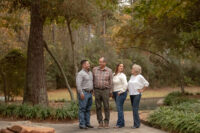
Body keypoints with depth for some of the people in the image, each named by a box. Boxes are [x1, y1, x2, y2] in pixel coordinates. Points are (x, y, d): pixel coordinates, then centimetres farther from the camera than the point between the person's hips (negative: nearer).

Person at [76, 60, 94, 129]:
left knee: (88, 109, 10)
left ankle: (87, 123, 15)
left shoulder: (90, 73, 15)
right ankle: (82, 124, -3)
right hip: (83, 93, -8)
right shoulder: (80, 73, -11)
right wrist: (81, 93, -23)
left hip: (90, 93, 8)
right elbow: (78, 84, -18)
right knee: (82, 109, -6)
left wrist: (92, 90, 16)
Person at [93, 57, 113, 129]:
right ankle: (100, 123, 9)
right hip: (97, 90, 2)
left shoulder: (109, 71, -2)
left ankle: (106, 123, 8)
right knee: (98, 107, 2)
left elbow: (111, 82, 2)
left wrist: (111, 92, 1)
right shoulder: (95, 69, 2)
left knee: (106, 107, 0)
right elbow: (93, 80, 9)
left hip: (105, 90, -2)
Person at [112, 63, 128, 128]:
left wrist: (121, 91, -16)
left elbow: (125, 84, -19)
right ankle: (122, 123, 17)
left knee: (119, 108, -11)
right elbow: (113, 83, 22)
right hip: (115, 93, 8)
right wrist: (112, 92, 15)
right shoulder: (114, 75, 12)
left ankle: (119, 123, -9)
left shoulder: (122, 75, -10)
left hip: (121, 93, -8)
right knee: (119, 108, 10)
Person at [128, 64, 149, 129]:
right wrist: (129, 90, 10)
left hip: (137, 94, -7)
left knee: (135, 109, -11)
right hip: (131, 94, 7)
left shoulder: (140, 77, -6)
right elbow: (129, 84, 24)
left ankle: (136, 124, -7)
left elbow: (146, 84, -3)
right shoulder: (132, 76, 13)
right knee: (134, 109, 9)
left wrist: (142, 90, -4)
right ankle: (137, 122, 17)